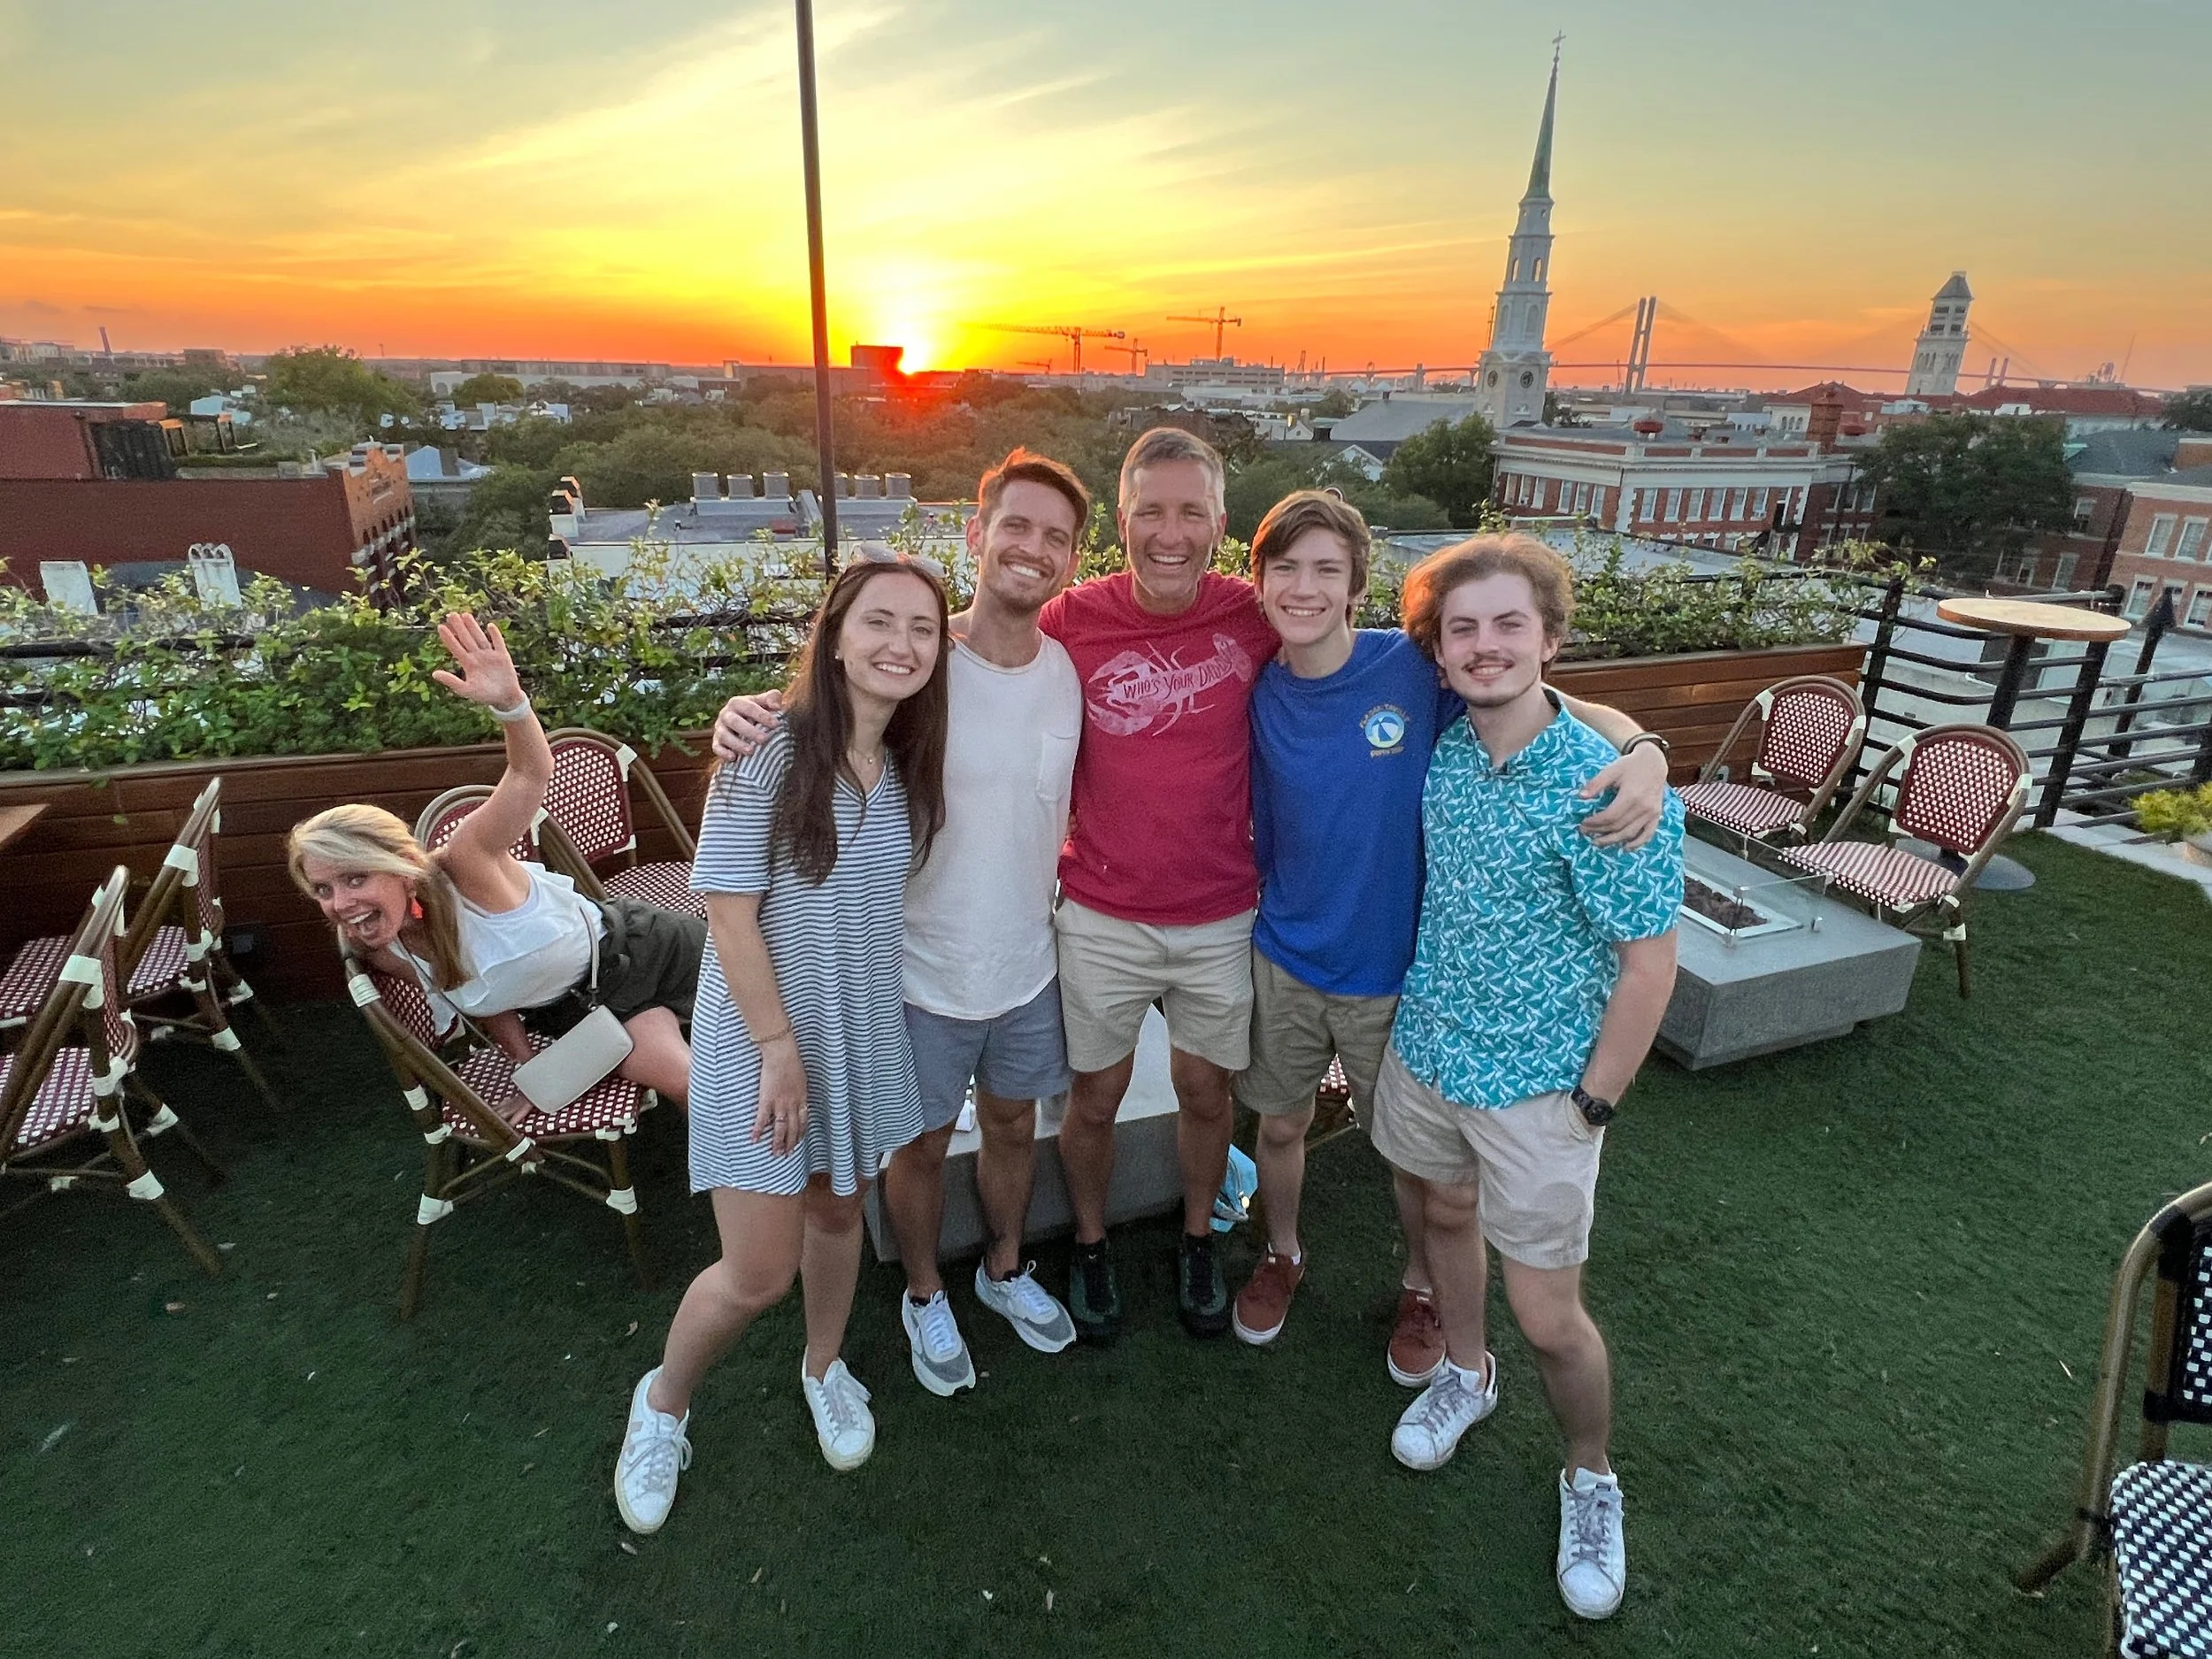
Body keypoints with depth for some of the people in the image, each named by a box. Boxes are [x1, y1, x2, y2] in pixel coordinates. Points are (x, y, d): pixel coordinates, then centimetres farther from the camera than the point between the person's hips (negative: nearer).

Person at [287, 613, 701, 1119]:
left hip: (639, 948, -3)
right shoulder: (384, 953, -16)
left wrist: (509, 701, -64)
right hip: (577, 1011, 4)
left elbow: (530, 773, -45)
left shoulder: (463, 866, -33)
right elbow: (482, 996, -1)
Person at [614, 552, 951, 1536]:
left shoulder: (912, 763, -1)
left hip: (866, 1029, 5)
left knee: (838, 1211, 21)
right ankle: (662, 1402, 31)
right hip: (761, 1031, -5)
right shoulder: (769, 752, -19)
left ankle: (823, 1368, 49)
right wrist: (780, 1049, -15)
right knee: (759, 1272, 0)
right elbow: (729, 912, -17)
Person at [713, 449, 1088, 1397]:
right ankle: (925, 1297, 46)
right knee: (923, 1144, 17)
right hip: (925, 972, -3)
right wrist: (749, 712, -30)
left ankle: (1005, 1268, 52)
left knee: (1013, 1124, 24)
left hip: (1030, 964, 4)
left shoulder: (1070, 669, -7)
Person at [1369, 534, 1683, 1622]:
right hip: (1425, 1046, 5)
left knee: (1547, 1315, 5)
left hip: (1538, 1084, -5)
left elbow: (1648, 965, -16)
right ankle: (1465, 1374, 52)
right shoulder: (1440, 751, -6)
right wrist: (1416, 1012, 11)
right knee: (1445, 1214, 25)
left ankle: (1590, 1481, 35)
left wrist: (1592, 1105, -12)